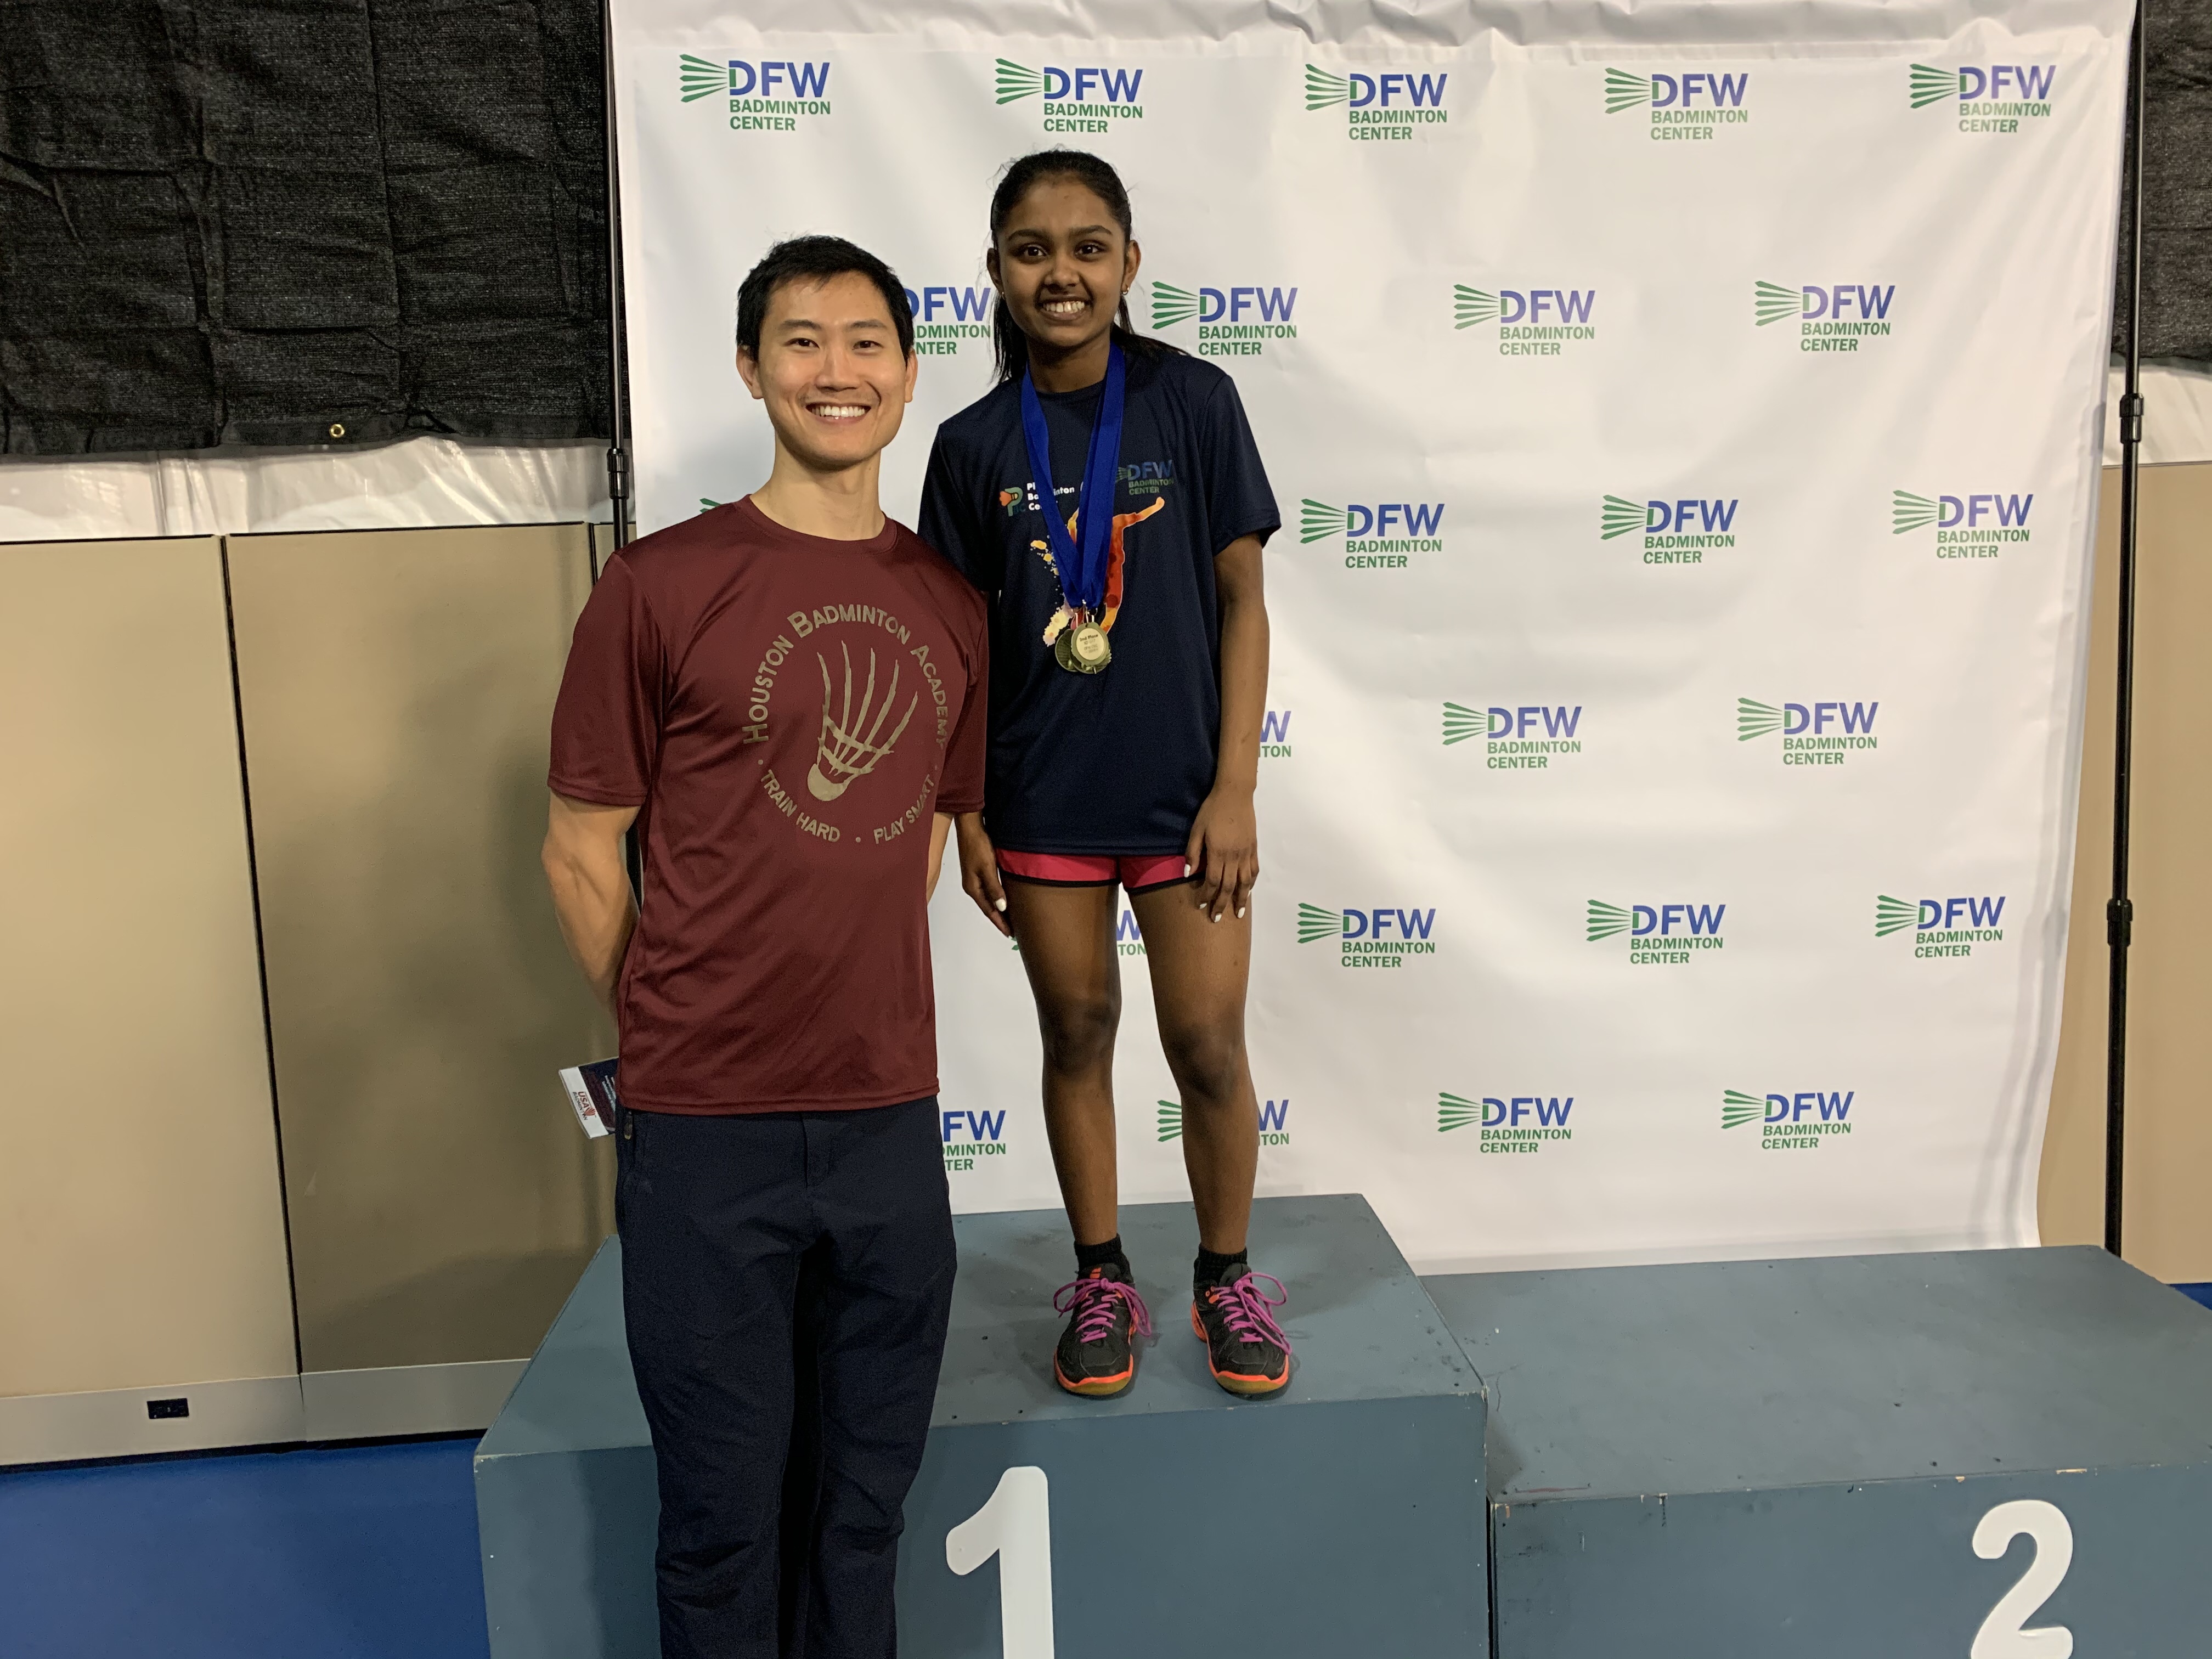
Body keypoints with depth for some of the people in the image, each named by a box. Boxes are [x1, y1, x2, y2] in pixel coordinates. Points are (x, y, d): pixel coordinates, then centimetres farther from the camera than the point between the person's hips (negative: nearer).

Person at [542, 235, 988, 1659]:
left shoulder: (952, 605, 6)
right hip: (707, 1131, -3)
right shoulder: (660, 585, -7)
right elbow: (582, 851, -2)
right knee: (727, 1514, 12)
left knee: (864, 1504, 18)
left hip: (892, 1118, 4)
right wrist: (674, 1031, 3)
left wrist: (859, 1004, 10)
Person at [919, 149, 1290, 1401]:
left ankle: (1228, 1276, 27)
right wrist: (966, 813, 2)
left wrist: (1236, 787, -8)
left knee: (1210, 1047, 3)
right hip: (1041, 794, 2)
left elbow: (1242, 599, -3)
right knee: (1078, 1036, 12)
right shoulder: (976, 444, 0)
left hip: (1182, 785, -1)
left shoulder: (1193, 400, -5)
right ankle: (1103, 1281, 30)